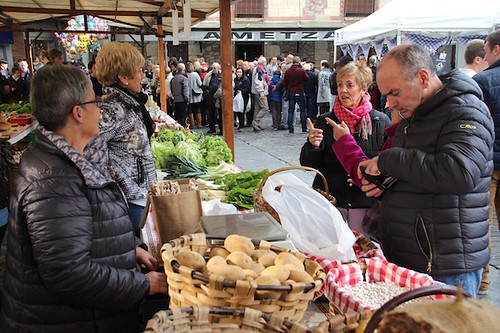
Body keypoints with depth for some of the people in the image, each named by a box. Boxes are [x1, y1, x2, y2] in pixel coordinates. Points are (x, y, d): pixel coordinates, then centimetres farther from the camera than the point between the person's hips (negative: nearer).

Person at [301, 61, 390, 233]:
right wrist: (313, 146, -18)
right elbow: (308, 164, 1)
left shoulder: (381, 121, -3)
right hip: (329, 199, 1)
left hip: (365, 202, 0)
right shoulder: (324, 121, 1)